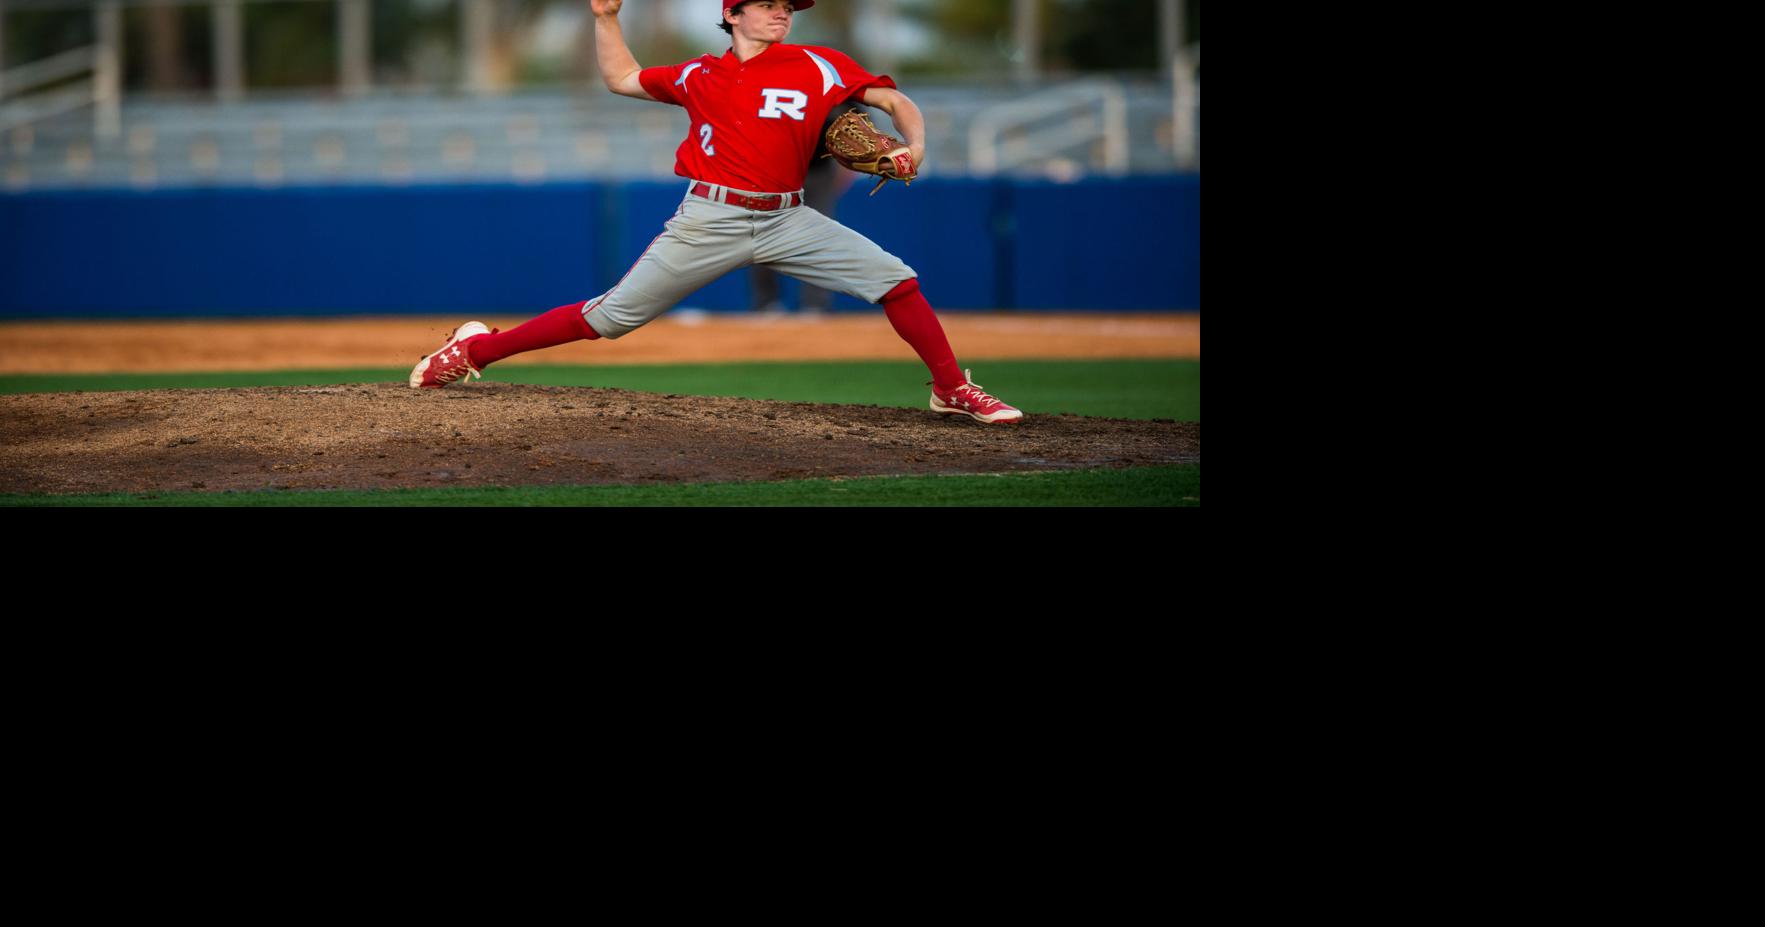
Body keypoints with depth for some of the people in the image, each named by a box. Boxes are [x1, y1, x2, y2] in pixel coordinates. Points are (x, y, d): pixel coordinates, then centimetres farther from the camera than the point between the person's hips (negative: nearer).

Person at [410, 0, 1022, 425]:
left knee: (894, 279, -12)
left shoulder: (819, 66, 4)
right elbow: (621, 78, 22)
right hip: (709, 221, -1)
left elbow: (896, 102, 3)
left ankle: (952, 389, 6)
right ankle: (475, 350, 7)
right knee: (611, 317, -4)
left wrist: (913, 148, -16)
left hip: (787, 222, 1)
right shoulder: (700, 76, 8)